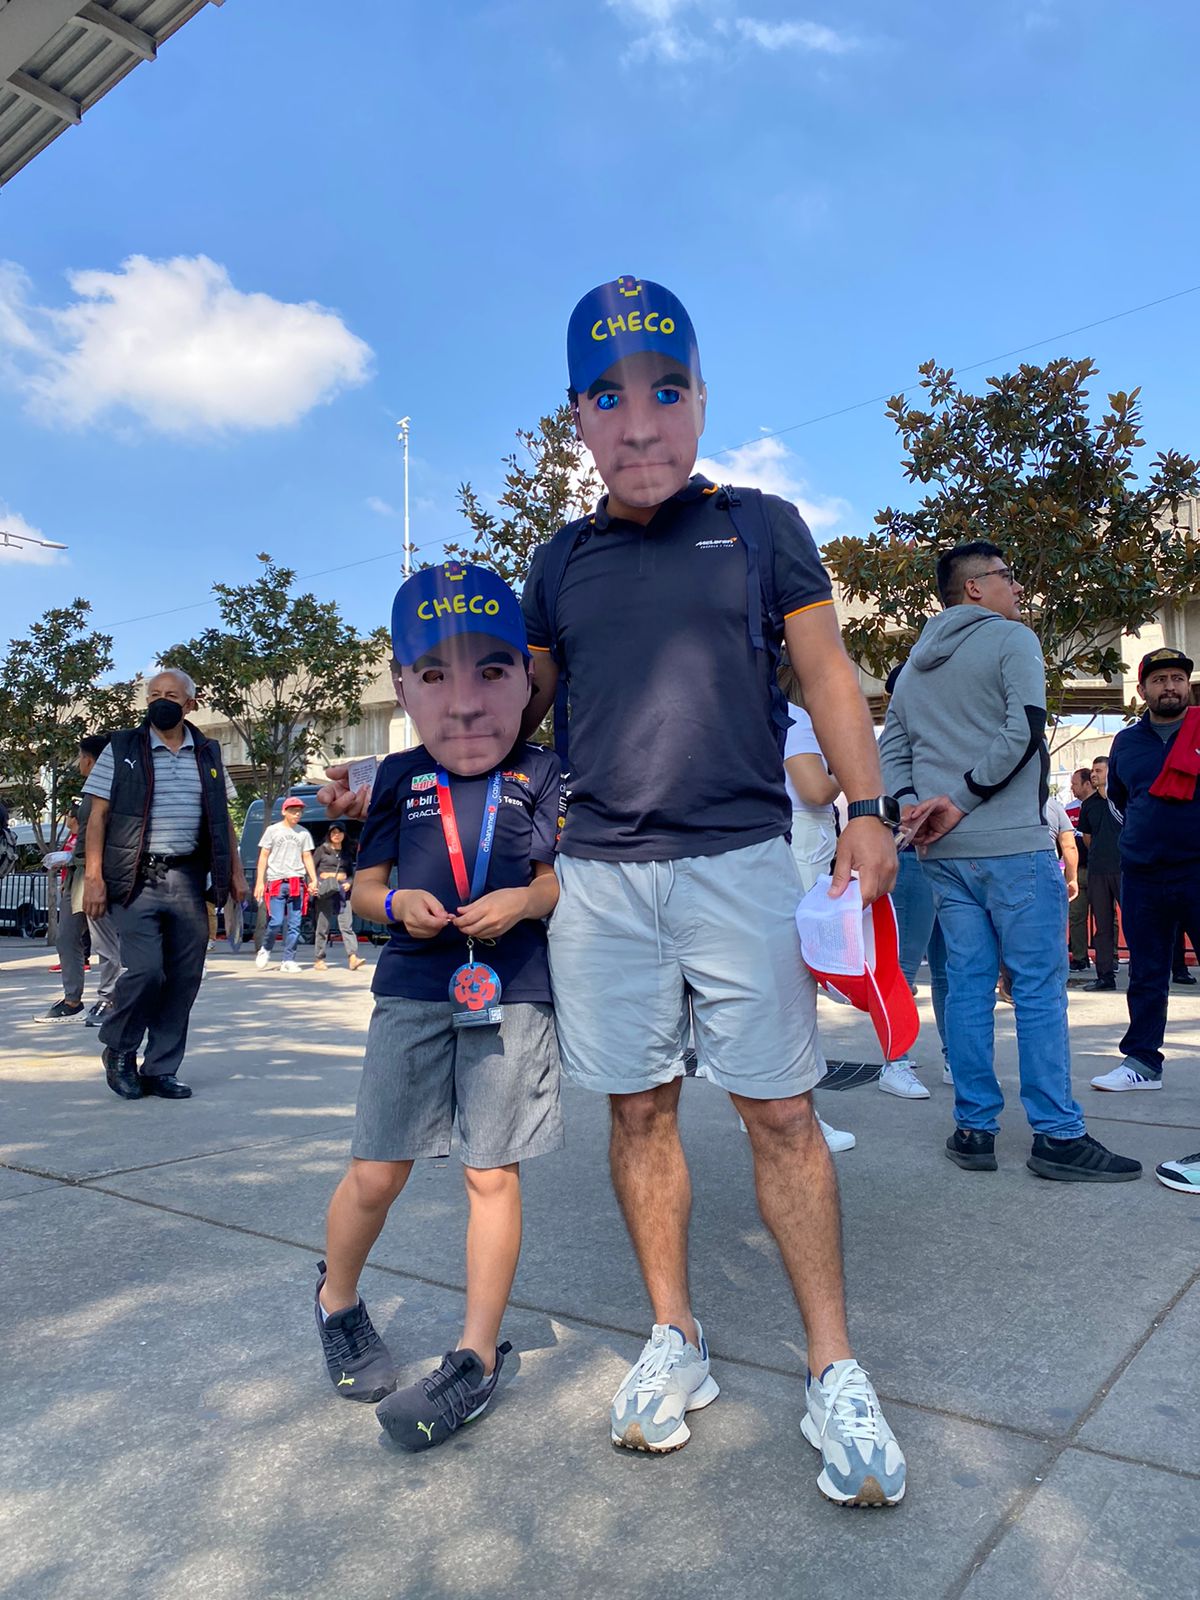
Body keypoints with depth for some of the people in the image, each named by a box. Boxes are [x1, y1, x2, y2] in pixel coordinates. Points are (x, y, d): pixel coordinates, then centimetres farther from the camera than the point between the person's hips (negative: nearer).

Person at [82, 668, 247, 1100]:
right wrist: (93, 876, -9)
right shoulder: (121, 749, 3)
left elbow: (222, 818, 17)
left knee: (184, 979, 4)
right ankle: (118, 1051, 14)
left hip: (187, 881, 4)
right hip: (136, 880, -3)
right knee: (145, 971, -13)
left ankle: (161, 1070, 17)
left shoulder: (208, 753, 12)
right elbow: (98, 816, 0)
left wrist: (235, 871, 10)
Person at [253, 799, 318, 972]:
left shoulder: (304, 833, 12)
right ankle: (265, 949, 18)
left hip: (297, 882, 3)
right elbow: (263, 856, 5)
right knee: (276, 922, -9)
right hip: (276, 881, -3)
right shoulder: (272, 830, 6)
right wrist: (260, 881, -3)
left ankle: (288, 961, 6)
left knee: (294, 924, 0)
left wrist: (314, 880, 2)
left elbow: (307, 858, 14)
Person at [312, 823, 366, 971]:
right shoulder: (322, 849, 5)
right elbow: (311, 868, 3)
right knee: (323, 926, 0)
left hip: (343, 888, 3)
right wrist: (314, 883, -12)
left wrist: (349, 883, -2)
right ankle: (319, 960, 9)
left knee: (347, 925, -8)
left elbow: (352, 873, 18)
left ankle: (353, 958, -18)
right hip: (326, 890, -3)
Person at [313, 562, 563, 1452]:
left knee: (493, 1174, 4)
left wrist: (525, 900, -18)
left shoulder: (543, 775, 0)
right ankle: (337, 1298, 38)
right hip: (414, 988, 2)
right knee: (376, 1172, 8)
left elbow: (568, 879, 3)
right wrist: (396, 902, -11)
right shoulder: (399, 778, 5)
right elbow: (367, 884, 10)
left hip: (511, 994, -1)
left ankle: (478, 1358, 20)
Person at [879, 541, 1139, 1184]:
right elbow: (1023, 731, -14)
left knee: (968, 983, 8)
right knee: (1039, 987, -2)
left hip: (943, 853, 7)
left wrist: (915, 807, 1)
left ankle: (974, 1128, 11)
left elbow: (891, 749, 15)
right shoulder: (1012, 639, -2)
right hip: (1013, 844, -6)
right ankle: (1057, 1135, 3)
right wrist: (961, 800, -10)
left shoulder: (913, 666, 19)